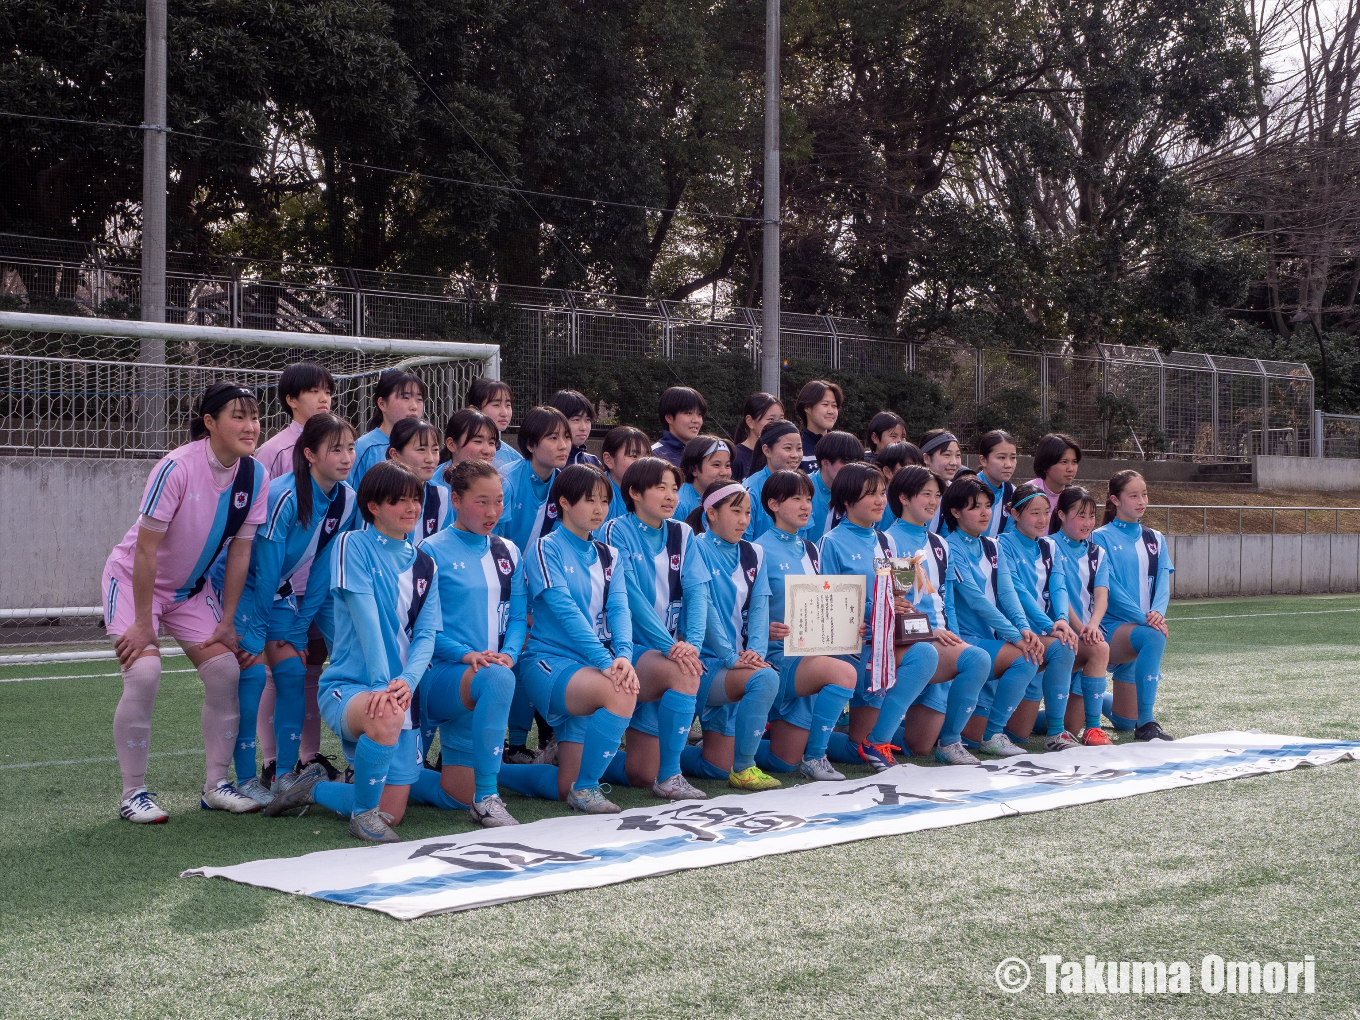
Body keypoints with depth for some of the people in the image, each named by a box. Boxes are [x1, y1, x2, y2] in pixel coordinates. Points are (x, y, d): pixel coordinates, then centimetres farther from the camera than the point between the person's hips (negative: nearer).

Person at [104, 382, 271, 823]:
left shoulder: (255, 477, -11)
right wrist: (143, 623, -21)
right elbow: (146, 548, -24)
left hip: (191, 587, 6)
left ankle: (216, 785, 8)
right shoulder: (177, 467, -28)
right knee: (144, 675, -21)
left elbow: (240, 551, -3)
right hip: (132, 578, -6)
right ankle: (133, 793, -7)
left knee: (226, 671, -6)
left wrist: (226, 621, -3)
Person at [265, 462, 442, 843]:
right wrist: (381, 683, -26)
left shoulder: (424, 565, 13)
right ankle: (364, 811, -16)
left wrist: (407, 681, -18)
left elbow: (426, 635, 3)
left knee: (392, 812, -2)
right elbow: (366, 618, -15)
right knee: (386, 716, -41)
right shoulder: (353, 545, -3)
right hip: (348, 686, -6)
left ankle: (314, 789, 26)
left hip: (402, 693, 6)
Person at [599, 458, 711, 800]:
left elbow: (697, 591, -1)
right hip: (629, 648, -5)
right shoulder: (617, 532, -6)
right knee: (684, 675, -35)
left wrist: (692, 642, -19)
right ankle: (669, 775, -20)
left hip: (669, 651, 5)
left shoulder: (681, 534, 11)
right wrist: (670, 645, -25)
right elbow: (631, 598, -15)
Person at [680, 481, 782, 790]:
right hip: (705, 663, -7)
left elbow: (759, 607, 4)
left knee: (717, 769, 2)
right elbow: (705, 608, -14)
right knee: (765, 679, -34)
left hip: (738, 666, 7)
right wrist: (730, 657, -21)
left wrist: (756, 650, -14)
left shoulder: (753, 554, 13)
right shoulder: (698, 549, -6)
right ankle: (744, 767, -20)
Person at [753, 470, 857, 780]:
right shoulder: (760, 551, -8)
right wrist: (765, 630, -31)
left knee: (784, 763, 1)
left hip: (809, 653, 7)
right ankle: (814, 757, -16)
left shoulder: (809, 549, 16)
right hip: (777, 655, -7)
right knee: (843, 673, -32)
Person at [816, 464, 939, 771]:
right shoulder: (833, 543, -2)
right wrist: (873, 609, -17)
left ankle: (872, 741, -15)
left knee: (925, 653, -22)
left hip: (886, 638, 6)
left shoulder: (885, 542, 19)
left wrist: (901, 605, -3)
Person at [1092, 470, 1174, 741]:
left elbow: (1163, 581, 0)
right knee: (1152, 637, -40)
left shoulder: (1155, 539, 12)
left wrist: (1158, 612, -21)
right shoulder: (1101, 538, -4)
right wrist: (1144, 618, -25)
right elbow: (1110, 588, -14)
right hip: (1113, 625, -6)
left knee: (1124, 723, 8)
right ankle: (1146, 724, -35)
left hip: (1145, 626, 6)